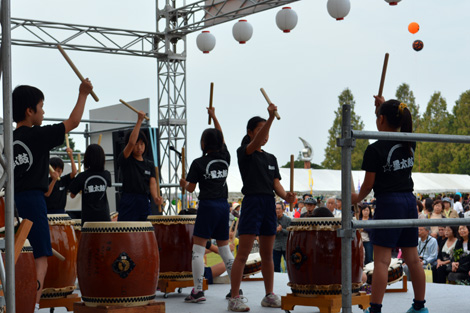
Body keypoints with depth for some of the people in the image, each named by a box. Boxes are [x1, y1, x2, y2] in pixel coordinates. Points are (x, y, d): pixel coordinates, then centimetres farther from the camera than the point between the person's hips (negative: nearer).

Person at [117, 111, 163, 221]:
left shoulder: (150, 165, 14)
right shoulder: (126, 160, 0)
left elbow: (152, 183, 1)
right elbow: (131, 142, -16)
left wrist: (155, 197, -19)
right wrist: (139, 121, -18)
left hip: (144, 204, 5)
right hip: (128, 204, -5)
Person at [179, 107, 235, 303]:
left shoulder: (199, 163, -8)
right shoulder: (225, 158, 5)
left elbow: (191, 188, -3)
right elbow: (221, 139, 23)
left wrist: (183, 183, 20)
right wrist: (213, 117, 31)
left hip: (207, 206, -6)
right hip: (224, 206, 6)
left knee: (198, 249, -2)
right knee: (224, 249, 12)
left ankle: (198, 291, -7)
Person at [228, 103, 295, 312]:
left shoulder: (271, 158, 17)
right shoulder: (244, 152, -2)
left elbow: (276, 184, 11)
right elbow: (255, 143, -23)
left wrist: (285, 195, -11)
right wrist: (271, 118, -36)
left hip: (269, 204, 6)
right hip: (252, 202, -6)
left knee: (267, 255, 12)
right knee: (243, 254, -7)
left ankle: (269, 295, 20)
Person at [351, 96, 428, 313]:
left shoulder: (375, 150, -13)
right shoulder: (410, 145, 6)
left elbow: (369, 184, -8)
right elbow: (398, 127, 31)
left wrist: (358, 198, 12)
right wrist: (385, 105, 30)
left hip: (388, 204, -7)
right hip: (409, 201, 7)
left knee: (381, 260, -6)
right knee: (412, 258, 13)